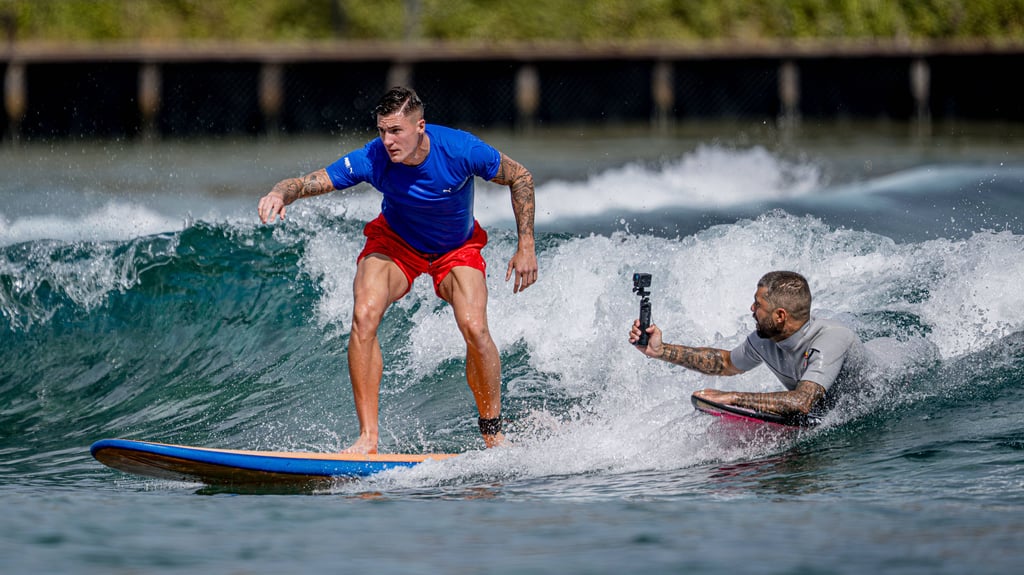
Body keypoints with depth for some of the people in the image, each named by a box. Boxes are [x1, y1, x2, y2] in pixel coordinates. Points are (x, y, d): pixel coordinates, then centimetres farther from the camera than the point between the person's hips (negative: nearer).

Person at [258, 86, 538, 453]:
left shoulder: (461, 150, -30)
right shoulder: (372, 159, -29)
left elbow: (520, 178, -14)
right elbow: (310, 182, -30)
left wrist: (526, 247, -15)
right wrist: (281, 193, -54)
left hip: (457, 248, -1)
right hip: (396, 243, 1)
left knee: (474, 328, -23)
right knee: (364, 316, -25)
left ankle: (493, 434, -1)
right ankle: (368, 437, -21)